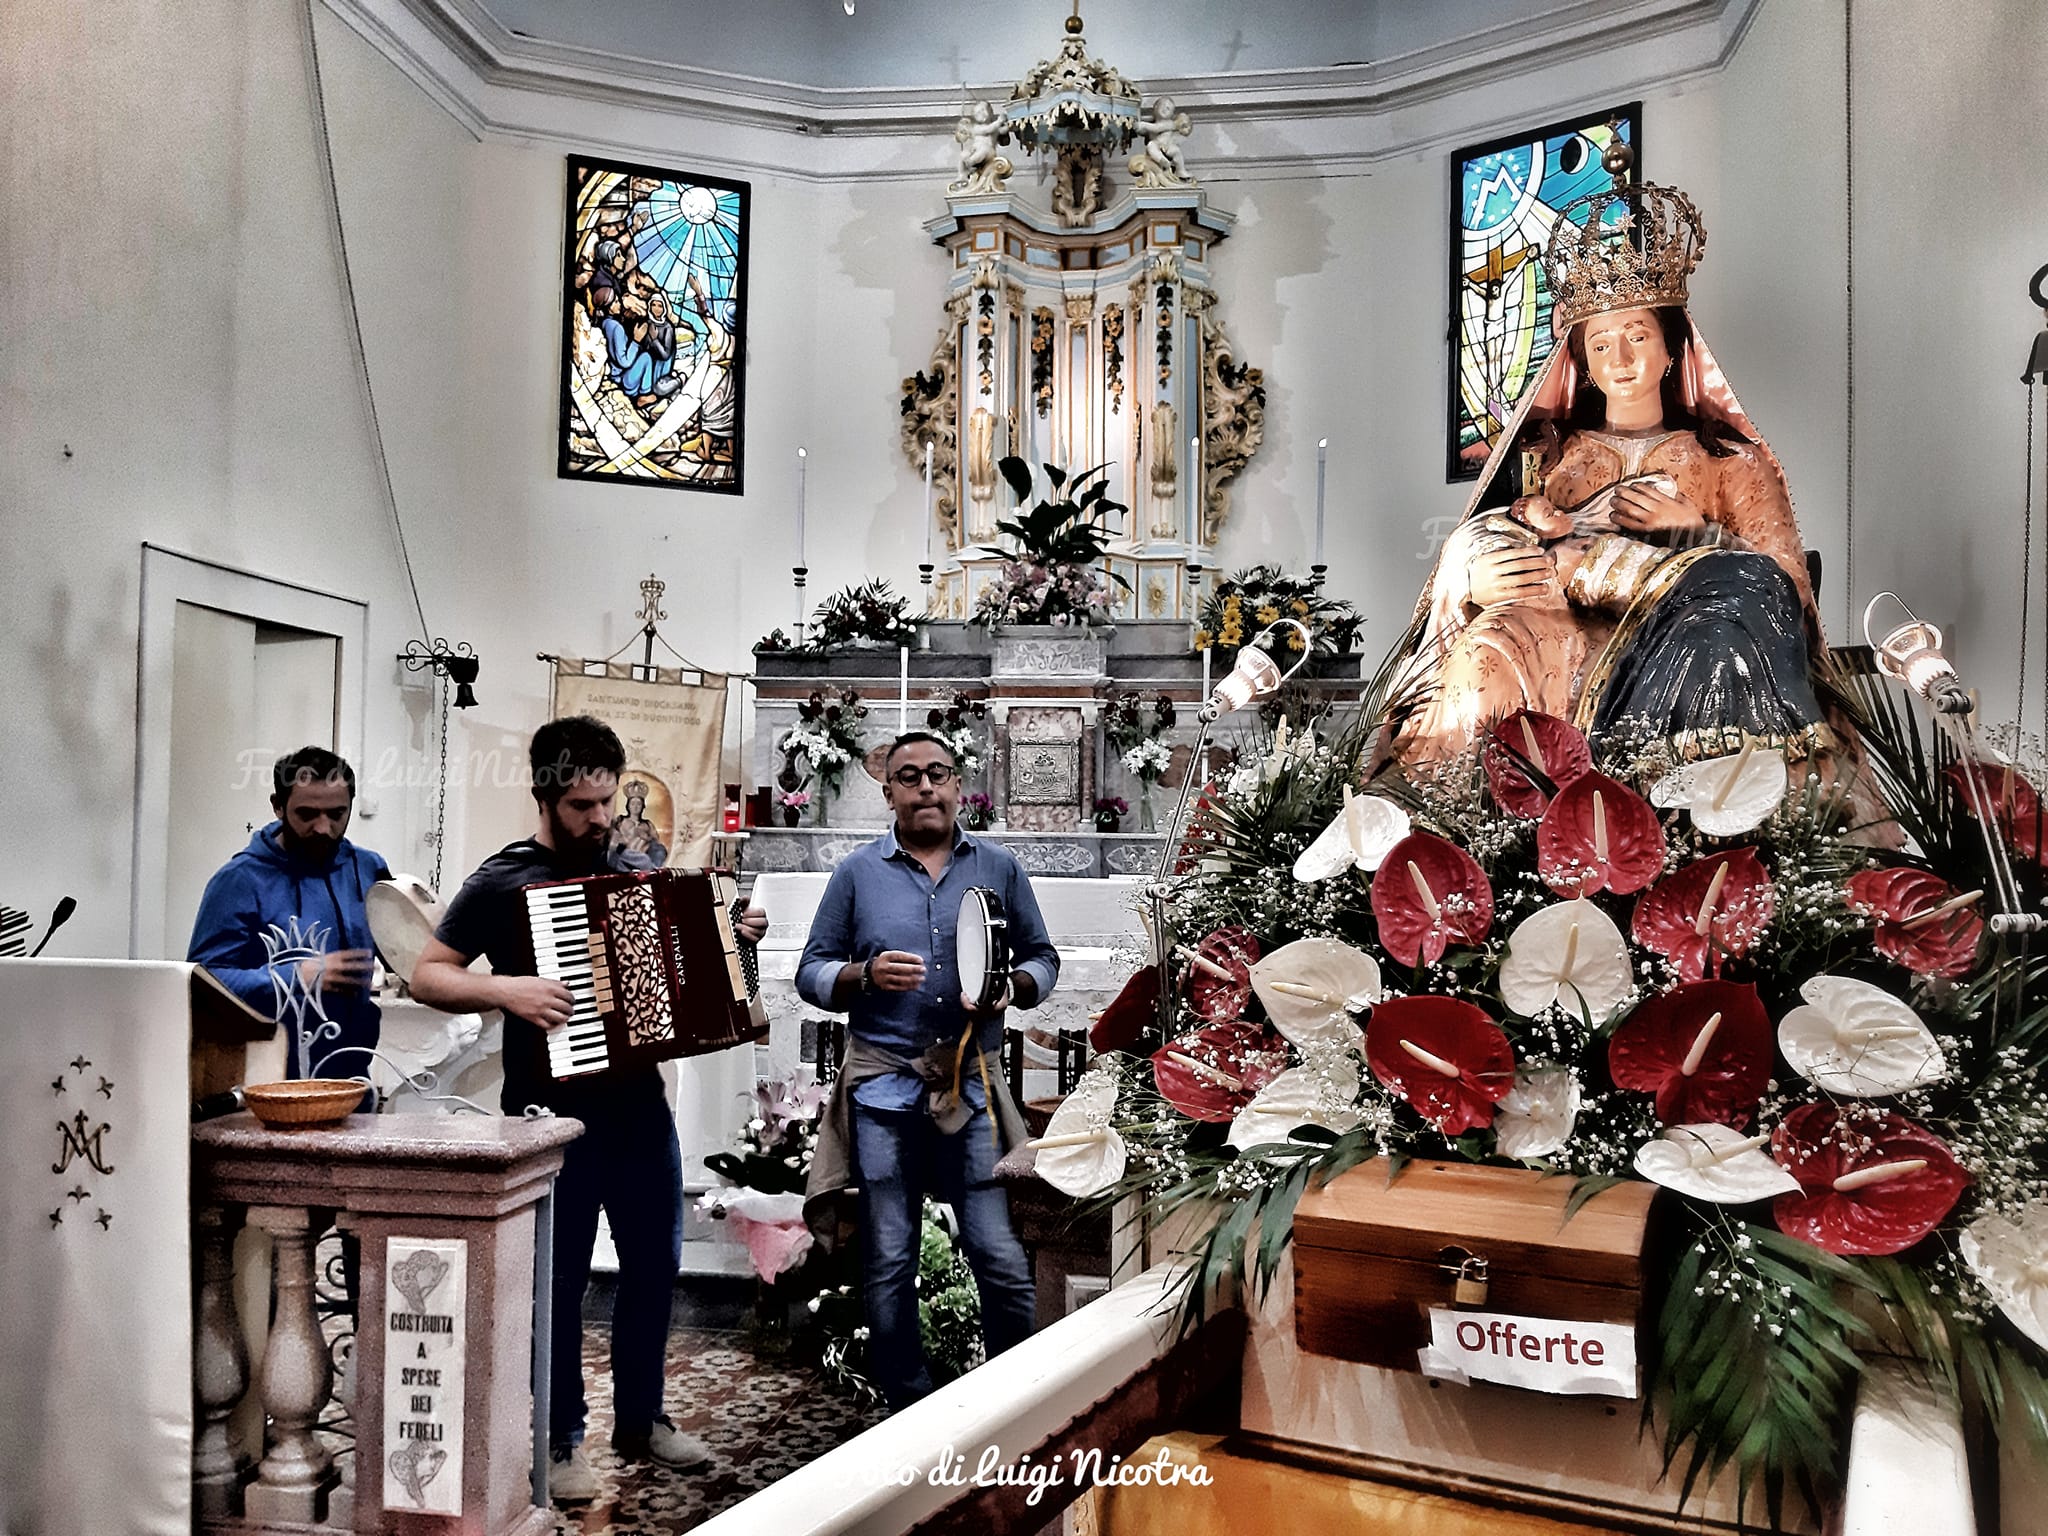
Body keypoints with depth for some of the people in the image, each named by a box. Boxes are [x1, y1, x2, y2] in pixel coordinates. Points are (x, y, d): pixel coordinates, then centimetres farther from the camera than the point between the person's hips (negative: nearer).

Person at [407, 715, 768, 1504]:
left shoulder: (636, 871, 9)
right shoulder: (503, 880, -7)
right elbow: (426, 975, -7)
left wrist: (733, 938, 4)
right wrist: (503, 989, -22)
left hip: (639, 1099, 5)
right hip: (554, 1108, -5)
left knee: (654, 1264, 13)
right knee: (559, 1278, 5)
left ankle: (641, 1418, 30)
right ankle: (561, 1439, 21)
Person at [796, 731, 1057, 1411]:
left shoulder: (1000, 869, 8)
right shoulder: (857, 873, 5)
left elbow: (1043, 958, 12)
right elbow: (811, 972, 7)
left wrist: (1012, 986, -9)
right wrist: (866, 976, -13)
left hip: (973, 1087, 0)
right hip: (884, 1089, 0)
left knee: (1002, 1259, -2)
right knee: (888, 1264, 8)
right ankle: (908, 1411, 25)